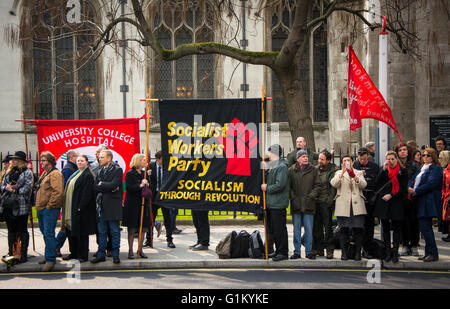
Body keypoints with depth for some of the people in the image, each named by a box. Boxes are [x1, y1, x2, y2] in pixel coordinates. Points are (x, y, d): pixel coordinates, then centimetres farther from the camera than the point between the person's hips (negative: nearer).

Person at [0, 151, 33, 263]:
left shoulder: (27, 173, -3)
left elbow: (27, 189, -13)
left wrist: (14, 189, -11)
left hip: (21, 207, -6)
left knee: (22, 231, 3)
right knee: (11, 230, 12)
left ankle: (23, 255, 8)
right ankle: (11, 253, 19)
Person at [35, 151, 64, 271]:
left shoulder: (55, 174, -13)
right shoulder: (45, 173, 19)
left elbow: (58, 192, -23)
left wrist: (49, 206, -19)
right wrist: (39, 206, 20)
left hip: (50, 209, -10)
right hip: (41, 209, 10)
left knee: (49, 234, -10)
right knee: (45, 233, 16)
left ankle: (50, 259, -7)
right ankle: (49, 256, 26)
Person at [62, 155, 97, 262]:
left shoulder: (88, 175, -11)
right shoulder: (75, 174, 17)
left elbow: (87, 193, -18)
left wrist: (80, 207, -22)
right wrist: (66, 207, 14)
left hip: (81, 209, -9)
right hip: (71, 208, 9)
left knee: (81, 233, -3)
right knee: (71, 231, 12)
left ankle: (83, 255, 4)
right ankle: (73, 253, 23)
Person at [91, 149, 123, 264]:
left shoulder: (117, 170, -4)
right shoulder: (100, 171, 14)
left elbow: (113, 185, -18)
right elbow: (95, 187, 3)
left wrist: (101, 185, -4)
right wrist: (109, 188, -10)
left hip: (113, 205, -5)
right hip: (101, 205, 6)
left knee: (115, 231, 2)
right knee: (101, 232, 9)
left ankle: (115, 255, 10)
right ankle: (101, 254, 15)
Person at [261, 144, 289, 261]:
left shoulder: (282, 167, -12)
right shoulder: (271, 166, 17)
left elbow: (280, 185, -21)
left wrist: (267, 188, -10)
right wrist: (264, 185, 7)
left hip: (278, 204, -9)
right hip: (271, 203, 10)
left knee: (280, 229, -5)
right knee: (273, 229, 14)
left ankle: (283, 252, 0)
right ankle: (278, 250, 23)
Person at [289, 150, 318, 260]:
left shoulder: (313, 170, 6)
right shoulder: (291, 170, 5)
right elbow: (288, 186, 5)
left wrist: (311, 196, -6)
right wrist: (293, 197, -6)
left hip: (308, 205, 0)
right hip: (296, 204, 1)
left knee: (309, 229, 1)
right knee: (296, 229, 6)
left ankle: (309, 251, 10)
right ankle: (297, 251, 13)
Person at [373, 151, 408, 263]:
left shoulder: (403, 172, 4)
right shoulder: (385, 170, 11)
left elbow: (403, 188, -1)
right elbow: (378, 183, -5)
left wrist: (391, 195, -10)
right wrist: (384, 169, -11)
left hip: (397, 203, -2)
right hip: (383, 204, 2)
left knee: (396, 228, -1)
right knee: (385, 228, 3)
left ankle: (395, 252, 4)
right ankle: (388, 252, 10)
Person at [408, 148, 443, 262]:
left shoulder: (436, 168, -7)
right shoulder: (421, 169, 21)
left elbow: (431, 184, -18)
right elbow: (412, 180, 19)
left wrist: (416, 191, -15)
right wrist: (410, 188, -4)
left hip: (429, 201, -9)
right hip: (421, 201, 9)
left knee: (425, 227, -12)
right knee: (424, 227, 10)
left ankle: (433, 253, -6)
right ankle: (428, 252, 16)